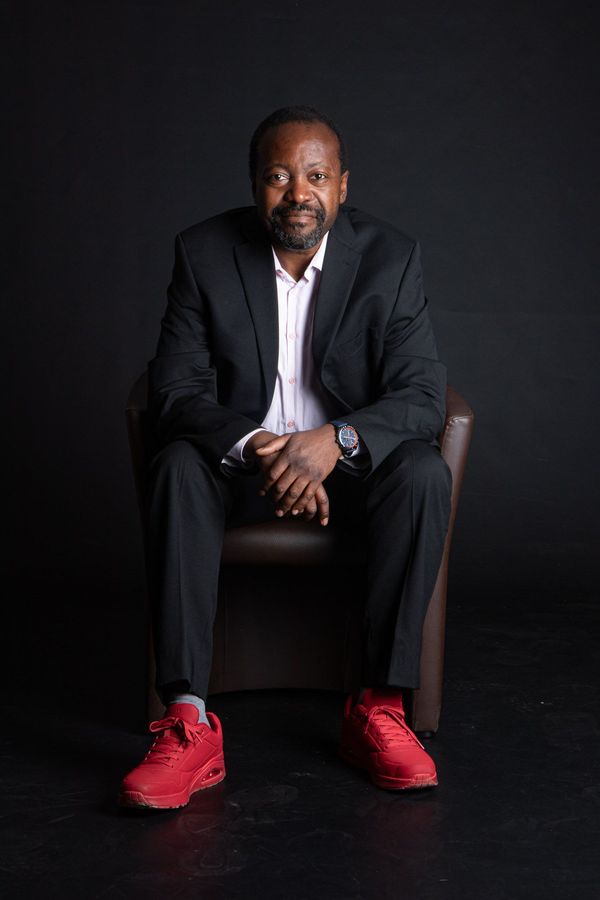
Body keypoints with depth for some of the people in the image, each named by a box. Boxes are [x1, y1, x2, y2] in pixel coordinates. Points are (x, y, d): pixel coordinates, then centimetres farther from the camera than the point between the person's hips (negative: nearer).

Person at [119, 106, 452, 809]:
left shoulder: (390, 257, -9)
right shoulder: (204, 253, -8)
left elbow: (423, 396, -14)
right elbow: (176, 390, -13)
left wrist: (336, 439, -35)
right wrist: (256, 448, -33)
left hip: (349, 456, 0)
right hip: (238, 453, 0)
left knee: (424, 473, -31)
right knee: (176, 469, -32)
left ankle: (376, 710, -23)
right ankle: (188, 726, -33)